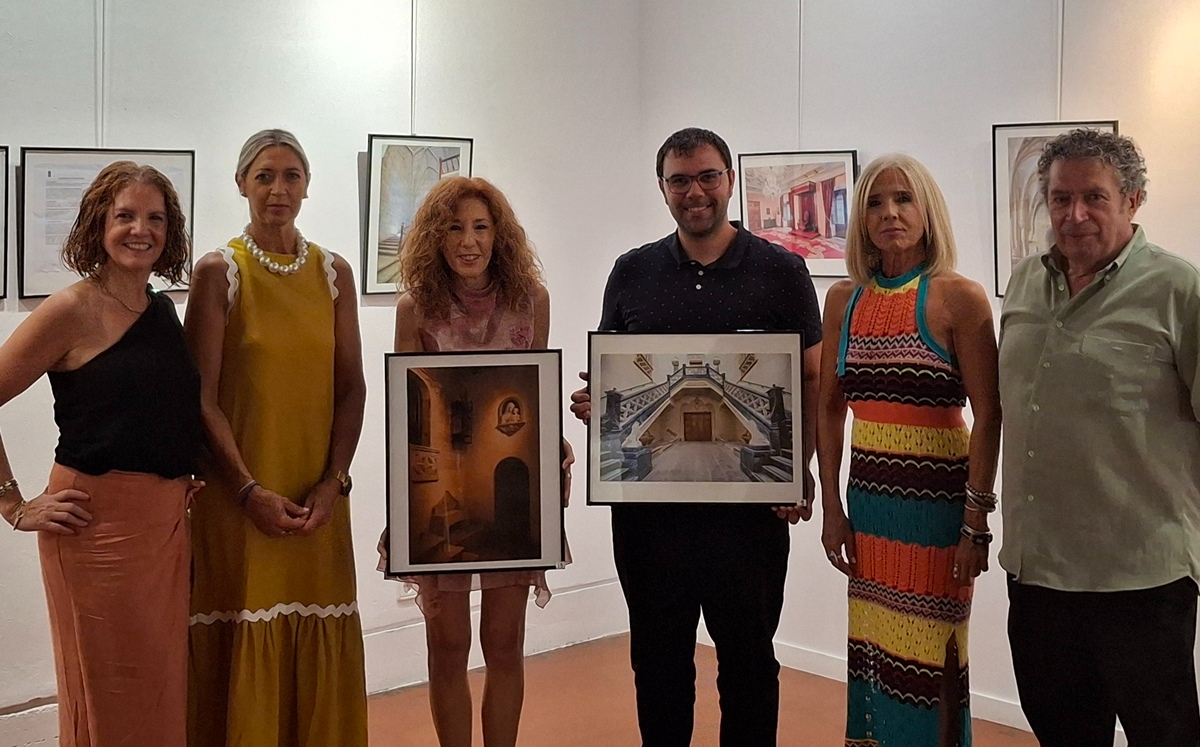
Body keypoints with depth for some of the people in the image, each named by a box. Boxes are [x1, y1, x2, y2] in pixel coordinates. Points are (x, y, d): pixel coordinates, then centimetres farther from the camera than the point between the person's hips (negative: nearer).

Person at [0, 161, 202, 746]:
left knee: (162, 693, 14)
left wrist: (188, 480, 12)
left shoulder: (163, 310, 11)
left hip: (169, 522, 6)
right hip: (98, 520, -6)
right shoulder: (72, 310, -9)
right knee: (106, 699, 5)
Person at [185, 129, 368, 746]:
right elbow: (201, 396, -7)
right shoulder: (219, 272, -3)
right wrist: (250, 490, -14)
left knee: (321, 646, 8)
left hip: (319, 497, 3)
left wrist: (333, 481, -5)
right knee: (246, 646, 2)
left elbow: (352, 387, 6)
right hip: (239, 493, -3)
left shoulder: (333, 272, 8)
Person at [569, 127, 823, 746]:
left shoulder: (780, 271, 2)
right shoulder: (633, 272, 9)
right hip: (647, 503, 2)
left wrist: (802, 466, -11)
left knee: (748, 660, 10)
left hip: (749, 505, -2)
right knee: (658, 660, 14)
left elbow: (813, 380, 2)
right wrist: (591, 403, -8)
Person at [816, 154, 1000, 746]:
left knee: (928, 655, 2)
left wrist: (976, 521, -14)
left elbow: (988, 418, -10)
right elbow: (828, 409, 10)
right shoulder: (844, 299, 6)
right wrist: (831, 507, 5)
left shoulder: (959, 298, -8)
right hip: (868, 497, 5)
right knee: (872, 650, 13)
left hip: (937, 497, -4)